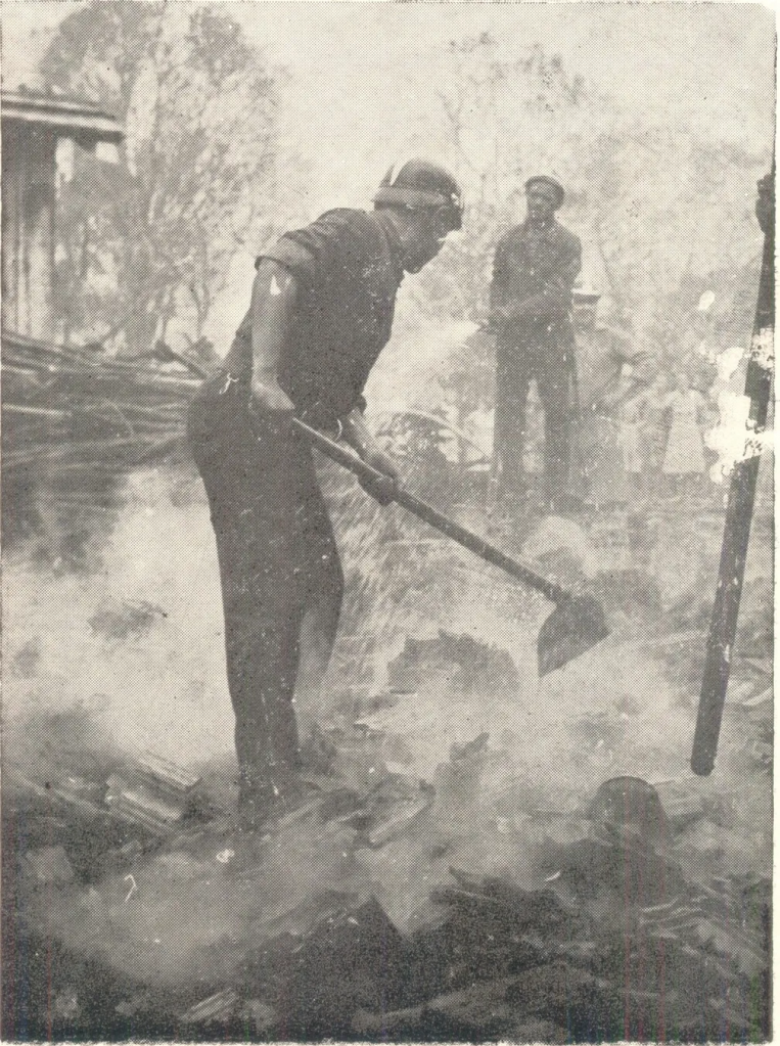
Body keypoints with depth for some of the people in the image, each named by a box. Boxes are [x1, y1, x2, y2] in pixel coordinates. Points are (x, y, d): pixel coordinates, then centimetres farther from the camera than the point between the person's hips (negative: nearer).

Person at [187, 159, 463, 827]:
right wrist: (263, 373, -30)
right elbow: (279, 265, -24)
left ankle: (281, 767, 27)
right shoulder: (359, 233, -4)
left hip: (277, 433, 10)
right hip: (246, 424, -10)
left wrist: (366, 447, 6)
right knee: (267, 602, -11)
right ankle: (268, 792, -7)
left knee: (318, 587, 15)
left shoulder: (379, 273, 25)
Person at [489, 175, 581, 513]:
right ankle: (509, 489, 2)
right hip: (512, 339, 3)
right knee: (508, 411, -2)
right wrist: (498, 311, -4)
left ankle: (556, 498, 6)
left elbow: (556, 292, -10)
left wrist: (514, 311, -18)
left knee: (557, 415, 0)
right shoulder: (508, 241, 13)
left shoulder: (567, 244, 1)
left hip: (552, 337, -2)